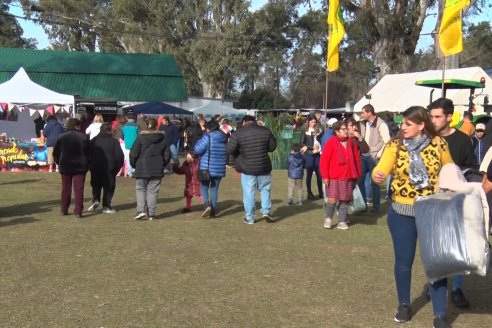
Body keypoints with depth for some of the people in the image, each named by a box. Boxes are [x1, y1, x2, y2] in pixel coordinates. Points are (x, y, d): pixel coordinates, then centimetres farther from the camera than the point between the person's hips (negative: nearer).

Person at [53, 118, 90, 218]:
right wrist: (86, 164, 8)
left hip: (65, 166, 2)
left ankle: (64, 210, 19)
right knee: (79, 189, 0)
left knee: (65, 188, 13)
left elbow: (56, 153, 3)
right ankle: (78, 211, -5)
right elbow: (88, 153, -4)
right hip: (80, 166, -2)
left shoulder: (62, 137, -1)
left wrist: (59, 163, 16)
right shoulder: (84, 137, -6)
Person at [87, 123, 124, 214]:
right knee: (109, 187, 6)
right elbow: (120, 155, -7)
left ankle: (96, 200, -2)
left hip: (95, 168, 3)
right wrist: (117, 167, 3)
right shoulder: (114, 141, -3)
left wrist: (90, 166, 12)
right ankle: (106, 206, 4)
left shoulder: (93, 141, 6)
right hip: (109, 168, -3)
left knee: (96, 185, 19)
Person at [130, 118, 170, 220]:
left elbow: (133, 153, -8)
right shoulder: (162, 138, 4)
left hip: (142, 169, -2)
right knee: (153, 191, 7)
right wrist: (162, 165, 20)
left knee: (140, 189, 10)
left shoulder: (141, 137, -6)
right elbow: (167, 154, 7)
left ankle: (141, 210, -6)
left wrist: (134, 164, 7)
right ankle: (151, 214, 5)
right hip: (157, 170, 2)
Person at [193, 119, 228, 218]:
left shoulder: (207, 137, -12)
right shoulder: (224, 139, 7)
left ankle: (207, 204, -12)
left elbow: (197, 150, -15)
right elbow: (227, 153, 15)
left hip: (206, 168, -5)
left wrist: (199, 142, 2)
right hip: (219, 169, 5)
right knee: (214, 189, 12)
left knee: (204, 187, 10)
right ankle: (213, 210, 12)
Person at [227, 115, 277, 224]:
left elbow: (230, 150, -8)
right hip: (264, 167, 2)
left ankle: (249, 218, 9)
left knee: (248, 193, 5)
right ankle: (266, 212, 8)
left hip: (247, 168, -2)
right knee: (265, 189, 18)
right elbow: (273, 146, 7)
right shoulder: (266, 131, 0)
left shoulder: (238, 133, -8)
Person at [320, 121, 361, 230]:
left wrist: (357, 174, 12)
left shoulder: (351, 142, 6)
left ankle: (342, 221, 17)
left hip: (348, 177, 4)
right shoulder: (331, 142, -8)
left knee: (344, 200, 7)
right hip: (334, 177, -4)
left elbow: (357, 159, 13)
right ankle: (328, 218, 15)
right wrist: (325, 176, -12)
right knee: (332, 199, -8)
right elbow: (324, 160, -9)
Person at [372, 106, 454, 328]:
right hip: (402, 213, 1)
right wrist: (376, 175, -42)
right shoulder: (395, 145, -6)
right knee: (403, 261, 12)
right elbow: (382, 168, -20)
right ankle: (404, 305, 32)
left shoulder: (438, 144, -5)